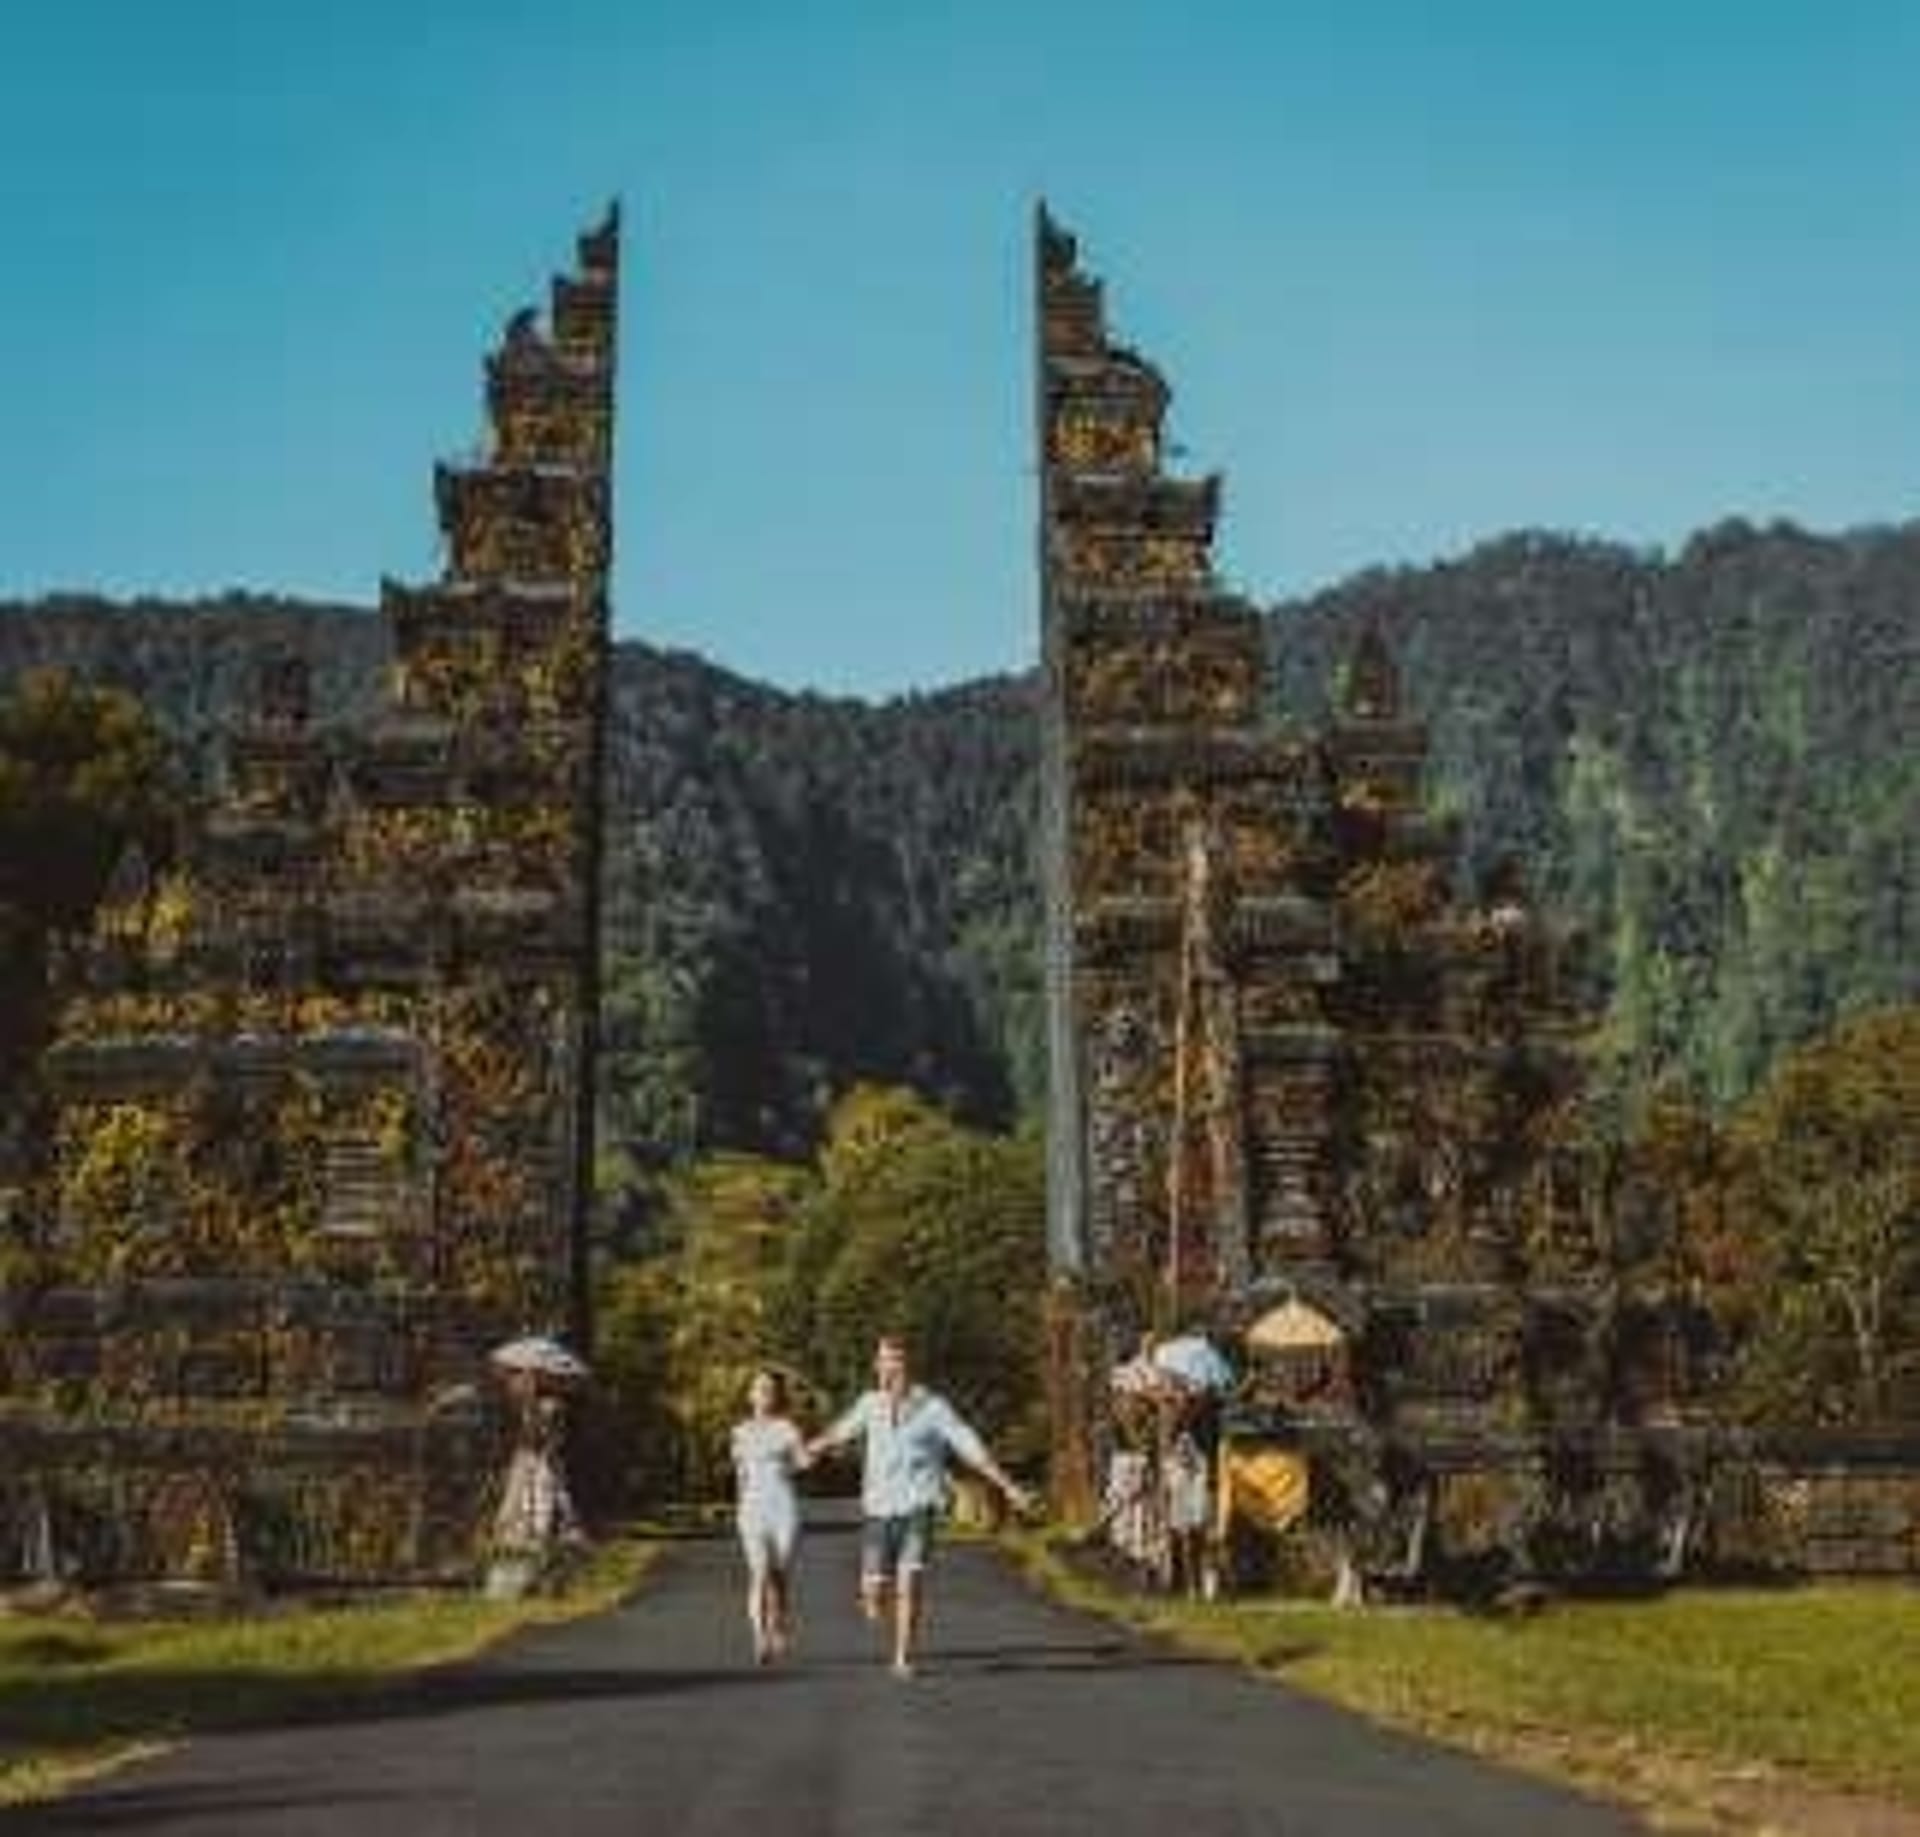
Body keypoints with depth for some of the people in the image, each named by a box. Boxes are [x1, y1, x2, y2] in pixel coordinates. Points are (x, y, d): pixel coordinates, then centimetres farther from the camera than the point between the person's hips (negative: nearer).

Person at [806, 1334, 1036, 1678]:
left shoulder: (933, 1407, -7)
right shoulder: (870, 1403, 3)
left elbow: (972, 1448, -8)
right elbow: (843, 1429, 24)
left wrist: (1008, 1487, -14)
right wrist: (812, 1448, 41)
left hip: (918, 1508, -3)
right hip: (878, 1510, 3)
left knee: (910, 1581, -19)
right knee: (874, 1601, -2)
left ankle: (903, 1659, -4)